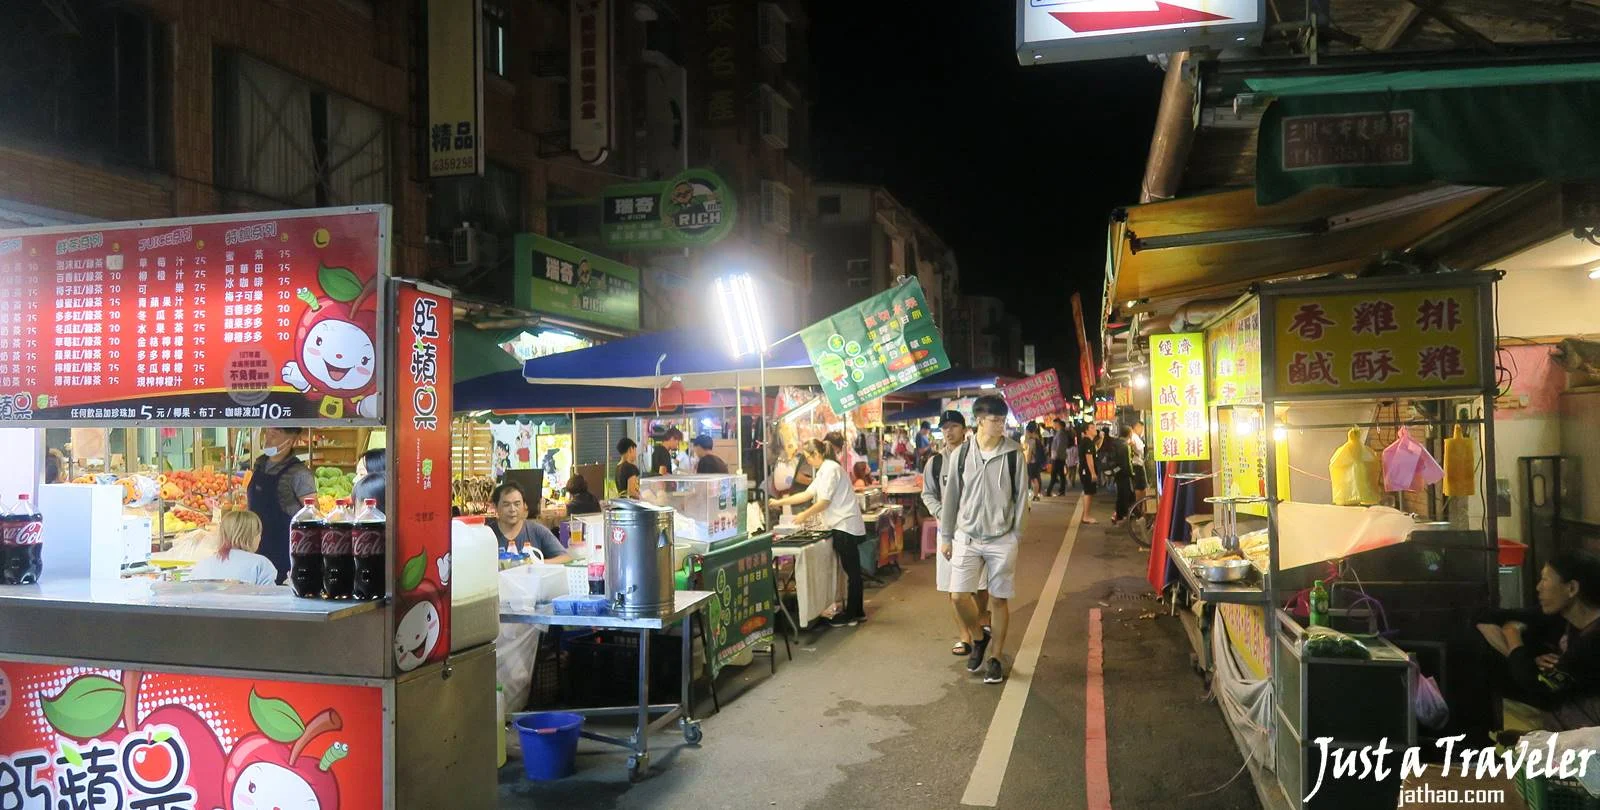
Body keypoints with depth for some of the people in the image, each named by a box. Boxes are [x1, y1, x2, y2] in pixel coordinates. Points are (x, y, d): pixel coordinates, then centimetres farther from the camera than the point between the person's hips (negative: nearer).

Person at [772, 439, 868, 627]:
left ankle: (851, 615, 3)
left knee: (852, 571, -3)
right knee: (852, 571, 13)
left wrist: (805, 515, -4)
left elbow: (824, 502, -16)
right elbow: (807, 494, 18)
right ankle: (857, 612, 20)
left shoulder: (830, 469, -13)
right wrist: (779, 502, 17)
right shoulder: (824, 471, 18)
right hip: (843, 527, 10)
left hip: (845, 527, -10)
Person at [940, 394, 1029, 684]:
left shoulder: (1013, 453, -5)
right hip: (967, 537, 1)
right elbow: (952, 496, 5)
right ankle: (979, 638, 23)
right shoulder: (961, 454, -1)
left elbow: (1021, 496, 0)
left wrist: (1016, 534, -4)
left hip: (1002, 539, -1)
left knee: (999, 599, 5)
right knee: (959, 595, -5)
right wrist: (946, 536, 7)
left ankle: (995, 657, 20)